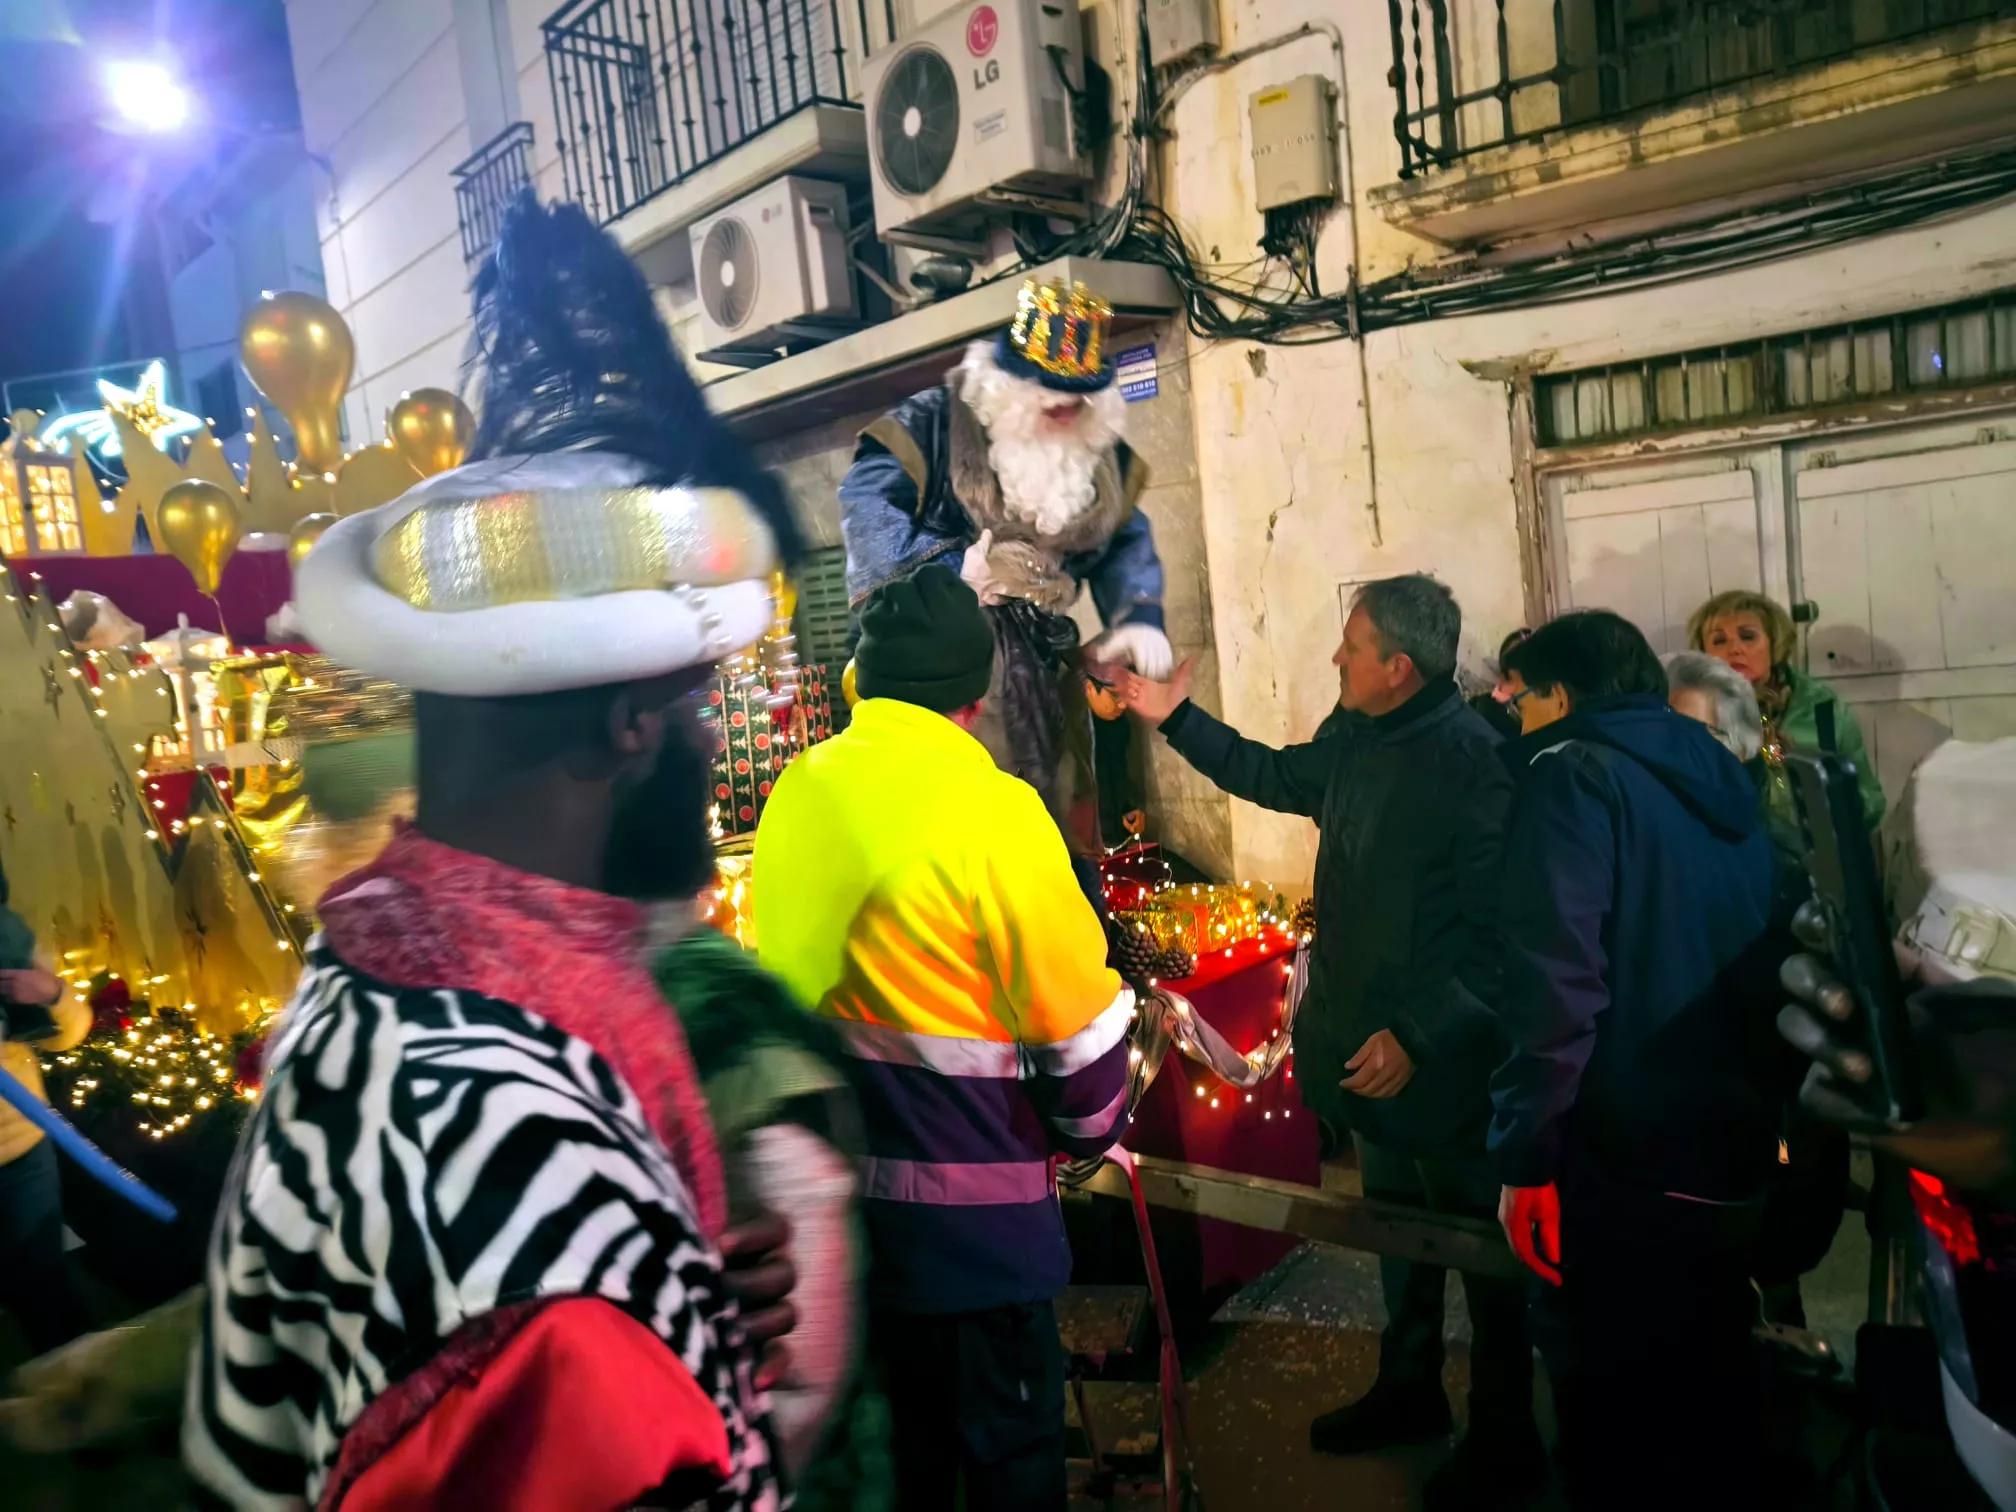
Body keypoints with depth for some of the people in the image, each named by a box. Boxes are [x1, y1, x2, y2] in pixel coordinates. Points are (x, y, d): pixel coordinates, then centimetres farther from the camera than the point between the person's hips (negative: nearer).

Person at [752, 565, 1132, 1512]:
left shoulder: (795, 796, -2)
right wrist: (1091, 1130, 6)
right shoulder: (987, 809, -20)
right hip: (969, 1205, -6)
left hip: (835, 1186, 6)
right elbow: (1078, 1020, -14)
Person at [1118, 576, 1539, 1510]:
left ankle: (1503, 1435, 30)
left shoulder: (1472, 763, -24)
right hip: (1365, 1041, 8)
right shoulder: (1356, 734, 1)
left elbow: (1495, 929, -24)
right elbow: (1274, 777, 21)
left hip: (1439, 1057, -8)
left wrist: (1417, 1035, -23)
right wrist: (1174, 719, 19)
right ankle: (1409, 1389, 43)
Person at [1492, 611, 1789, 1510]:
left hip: (1621, 1161, -8)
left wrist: (1526, 1153, -19)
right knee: (1710, 1389, 23)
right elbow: (1764, 962, 20)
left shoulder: (1574, 774, -11)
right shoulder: (1721, 779, 13)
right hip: (1735, 1151, 8)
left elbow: (1557, 977, -22)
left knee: (1612, 1405, 7)